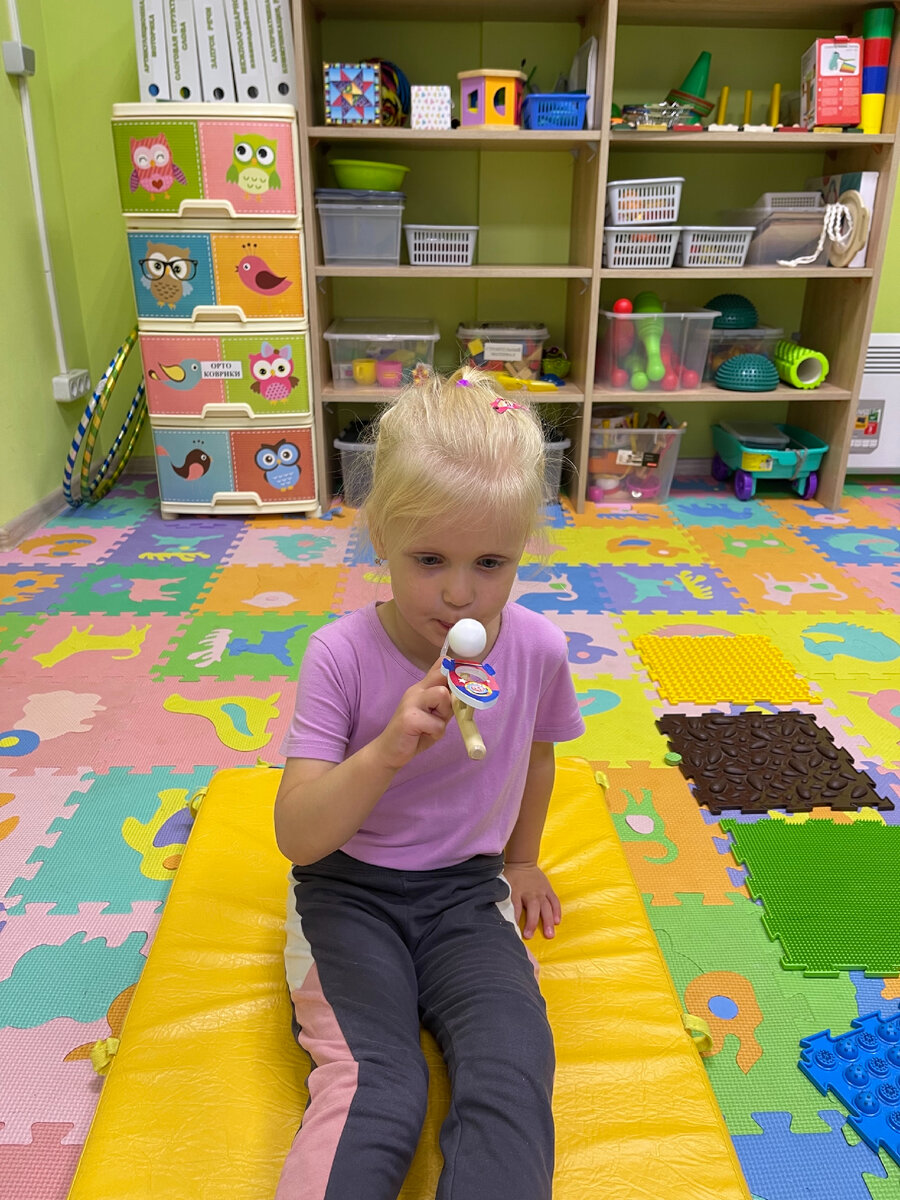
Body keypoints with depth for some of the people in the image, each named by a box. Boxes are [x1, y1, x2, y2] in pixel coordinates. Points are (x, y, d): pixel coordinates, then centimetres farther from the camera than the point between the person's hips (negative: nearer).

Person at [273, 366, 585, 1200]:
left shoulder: (537, 648, -11)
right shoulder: (341, 654, -18)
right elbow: (297, 837, -20)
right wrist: (388, 749, -36)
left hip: (468, 889, 2)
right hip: (347, 889, -2)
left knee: (514, 1076, -21)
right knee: (373, 1091, -23)